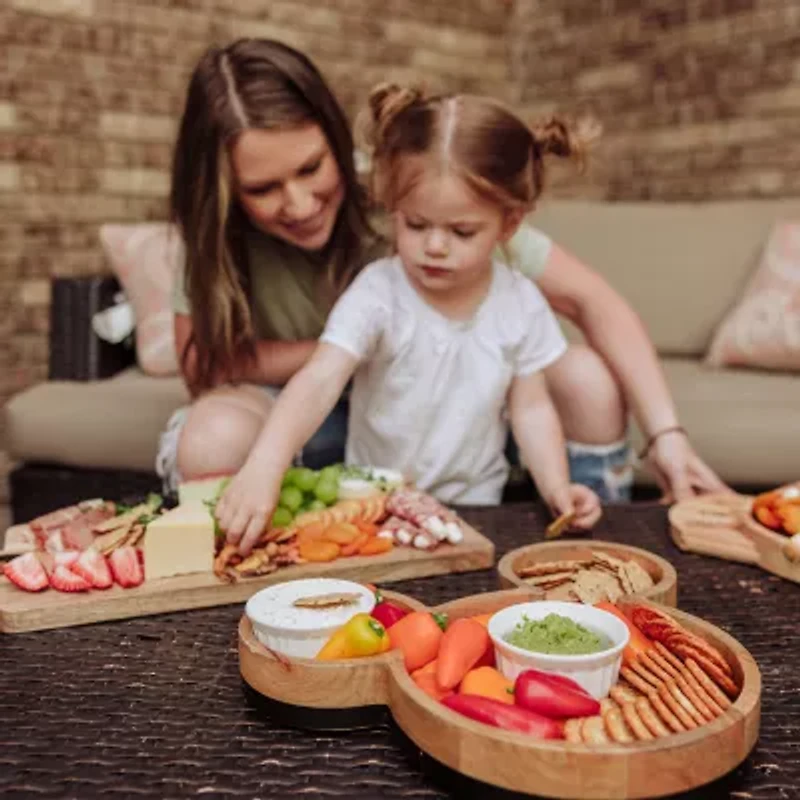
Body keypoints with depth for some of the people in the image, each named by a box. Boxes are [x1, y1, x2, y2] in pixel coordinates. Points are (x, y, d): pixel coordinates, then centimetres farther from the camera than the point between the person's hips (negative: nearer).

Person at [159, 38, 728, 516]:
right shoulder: (219, 229, -17)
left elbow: (590, 299, -23)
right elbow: (204, 364, -20)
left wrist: (666, 433, -33)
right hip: (304, 416, 0)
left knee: (591, 380, -22)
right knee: (213, 437, -36)